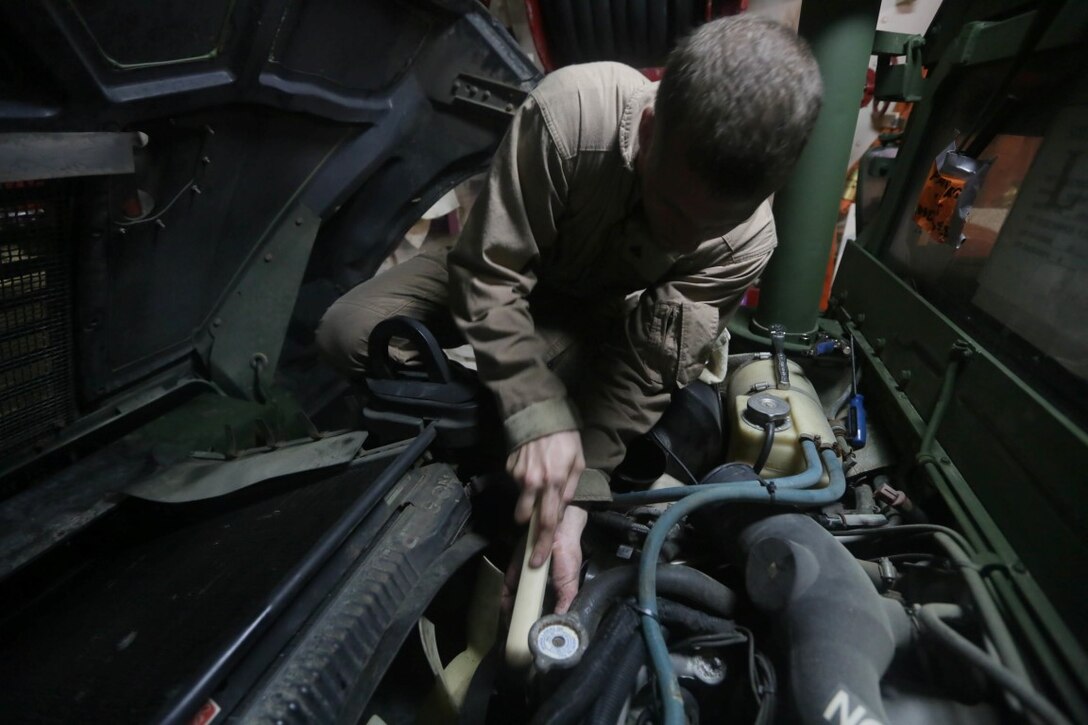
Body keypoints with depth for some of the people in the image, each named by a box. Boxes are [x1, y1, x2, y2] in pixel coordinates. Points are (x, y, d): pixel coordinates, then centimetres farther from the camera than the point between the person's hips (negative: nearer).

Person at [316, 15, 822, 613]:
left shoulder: (746, 241, -28)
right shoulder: (571, 111, -37)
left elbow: (646, 370, -24)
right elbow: (488, 273, -32)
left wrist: (578, 494, -32)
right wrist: (539, 417, -41)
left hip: (596, 318, 1)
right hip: (507, 273, 0)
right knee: (347, 334, -17)